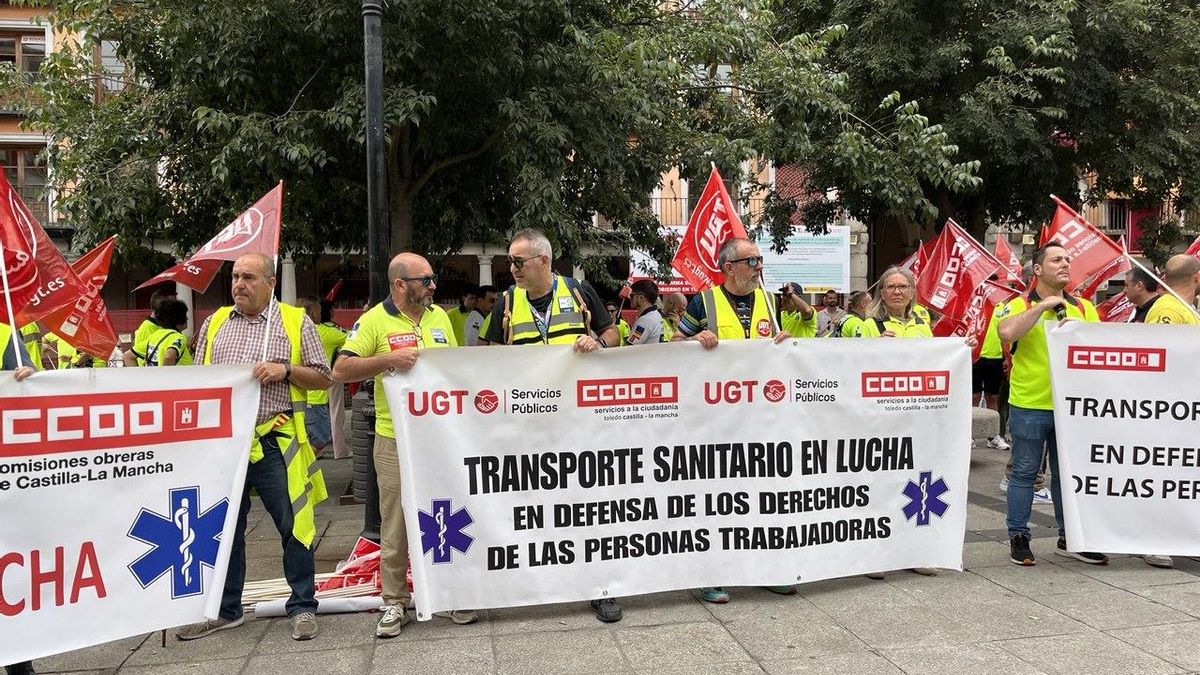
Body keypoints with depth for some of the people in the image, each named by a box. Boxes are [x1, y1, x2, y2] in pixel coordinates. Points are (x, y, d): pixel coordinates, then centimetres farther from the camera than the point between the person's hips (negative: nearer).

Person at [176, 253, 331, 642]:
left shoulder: (296, 322, 3)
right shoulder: (214, 323, 14)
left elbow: (323, 378, 3)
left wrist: (285, 369, -12)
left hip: (275, 442, -4)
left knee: (294, 525, -1)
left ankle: (302, 607, 13)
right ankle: (225, 610, 27)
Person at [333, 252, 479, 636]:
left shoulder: (439, 316, 10)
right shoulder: (374, 321, -5)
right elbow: (340, 371, -12)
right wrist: (390, 360, -23)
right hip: (396, 440, -4)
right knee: (395, 525, 5)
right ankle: (395, 603, 17)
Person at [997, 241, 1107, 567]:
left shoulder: (1084, 308, 10)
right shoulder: (1021, 305, -3)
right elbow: (1007, 333, -23)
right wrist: (1043, 305, -18)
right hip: (1029, 406, -4)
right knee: (1024, 473, 4)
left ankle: (1069, 538, 26)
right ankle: (1018, 537, 15)